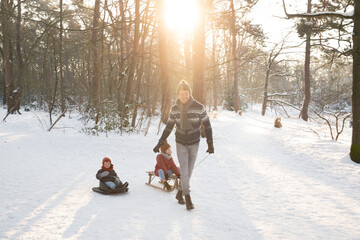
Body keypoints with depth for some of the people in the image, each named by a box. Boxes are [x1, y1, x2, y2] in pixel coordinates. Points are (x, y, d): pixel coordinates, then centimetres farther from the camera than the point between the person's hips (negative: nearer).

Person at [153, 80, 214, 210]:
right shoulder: (174, 109, -7)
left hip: (194, 144, 0)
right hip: (181, 144, 1)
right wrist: (159, 144, 6)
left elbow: (207, 126, -5)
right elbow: (168, 127, 5)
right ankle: (188, 198, 5)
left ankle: (180, 192, 30)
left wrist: (210, 144, -6)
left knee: (189, 171, 9)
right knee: (184, 171, -7)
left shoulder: (199, 107, -15)